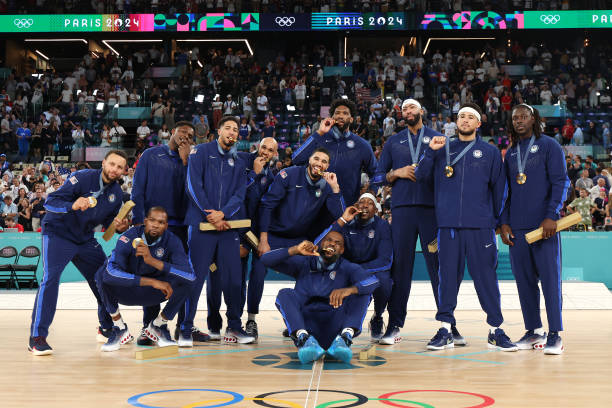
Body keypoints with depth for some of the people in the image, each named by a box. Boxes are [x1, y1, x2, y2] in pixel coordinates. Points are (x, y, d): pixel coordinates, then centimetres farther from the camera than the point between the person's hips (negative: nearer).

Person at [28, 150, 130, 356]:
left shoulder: (117, 192, 0)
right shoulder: (82, 178, -19)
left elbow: (109, 222, 11)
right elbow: (50, 202, -25)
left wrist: (119, 226, -12)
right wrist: (73, 205, -44)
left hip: (86, 240, 6)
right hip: (58, 233, -6)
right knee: (51, 277, -22)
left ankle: (107, 328, 27)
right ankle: (37, 336, -18)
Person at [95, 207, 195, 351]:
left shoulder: (172, 241, -17)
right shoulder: (130, 237, -22)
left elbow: (190, 274, -32)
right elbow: (112, 271, -37)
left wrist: (152, 260, -41)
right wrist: (152, 282, -40)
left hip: (153, 295, 1)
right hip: (126, 290, -1)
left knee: (186, 279, -24)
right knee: (103, 273, -30)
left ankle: (158, 325, -1)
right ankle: (119, 328, -12)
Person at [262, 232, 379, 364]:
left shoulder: (347, 268, 11)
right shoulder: (304, 264, 16)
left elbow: (373, 281, -11)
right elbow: (266, 260, 7)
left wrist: (348, 289, -32)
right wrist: (295, 250, -9)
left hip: (335, 328, -1)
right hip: (305, 327, 1)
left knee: (362, 292, -14)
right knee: (285, 294, -18)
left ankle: (345, 338, -38)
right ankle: (303, 338, -43)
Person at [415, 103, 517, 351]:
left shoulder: (490, 152, 11)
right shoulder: (443, 150, 15)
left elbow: (498, 188, 10)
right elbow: (421, 176, 9)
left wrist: (496, 220, 5)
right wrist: (431, 151, -4)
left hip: (480, 226, -1)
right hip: (448, 224, 2)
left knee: (486, 276, -1)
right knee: (448, 275, 2)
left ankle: (495, 331, 6)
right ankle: (445, 330, 8)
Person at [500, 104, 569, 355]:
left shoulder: (549, 146, 3)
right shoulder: (510, 154, 18)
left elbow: (561, 182, -4)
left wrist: (551, 216, -14)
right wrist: (504, 222, 9)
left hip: (544, 225, -5)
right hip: (517, 228, 5)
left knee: (550, 277, -6)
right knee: (524, 279, 6)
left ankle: (555, 334, -2)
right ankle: (534, 331, 14)